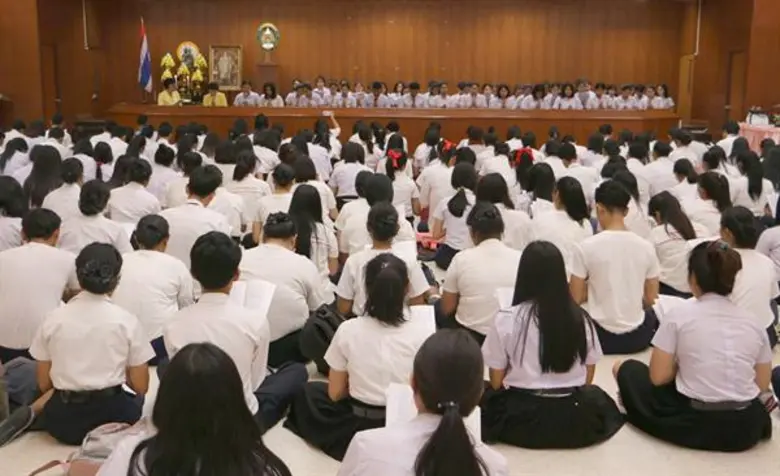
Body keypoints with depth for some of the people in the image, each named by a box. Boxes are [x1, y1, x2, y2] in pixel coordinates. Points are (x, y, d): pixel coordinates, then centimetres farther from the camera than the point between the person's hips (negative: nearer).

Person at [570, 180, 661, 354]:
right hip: (637, 337, 3)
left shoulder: (587, 246, -13)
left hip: (600, 336, -3)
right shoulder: (646, 246, -3)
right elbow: (650, 299, 4)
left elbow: (575, 298, -6)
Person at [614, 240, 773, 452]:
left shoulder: (680, 313, -8)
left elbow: (658, 377, -7)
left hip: (695, 424, -4)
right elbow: (762, 385, 8)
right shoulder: (753, 322, 3)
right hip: (747, 428, 4)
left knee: (628, 369, 16)